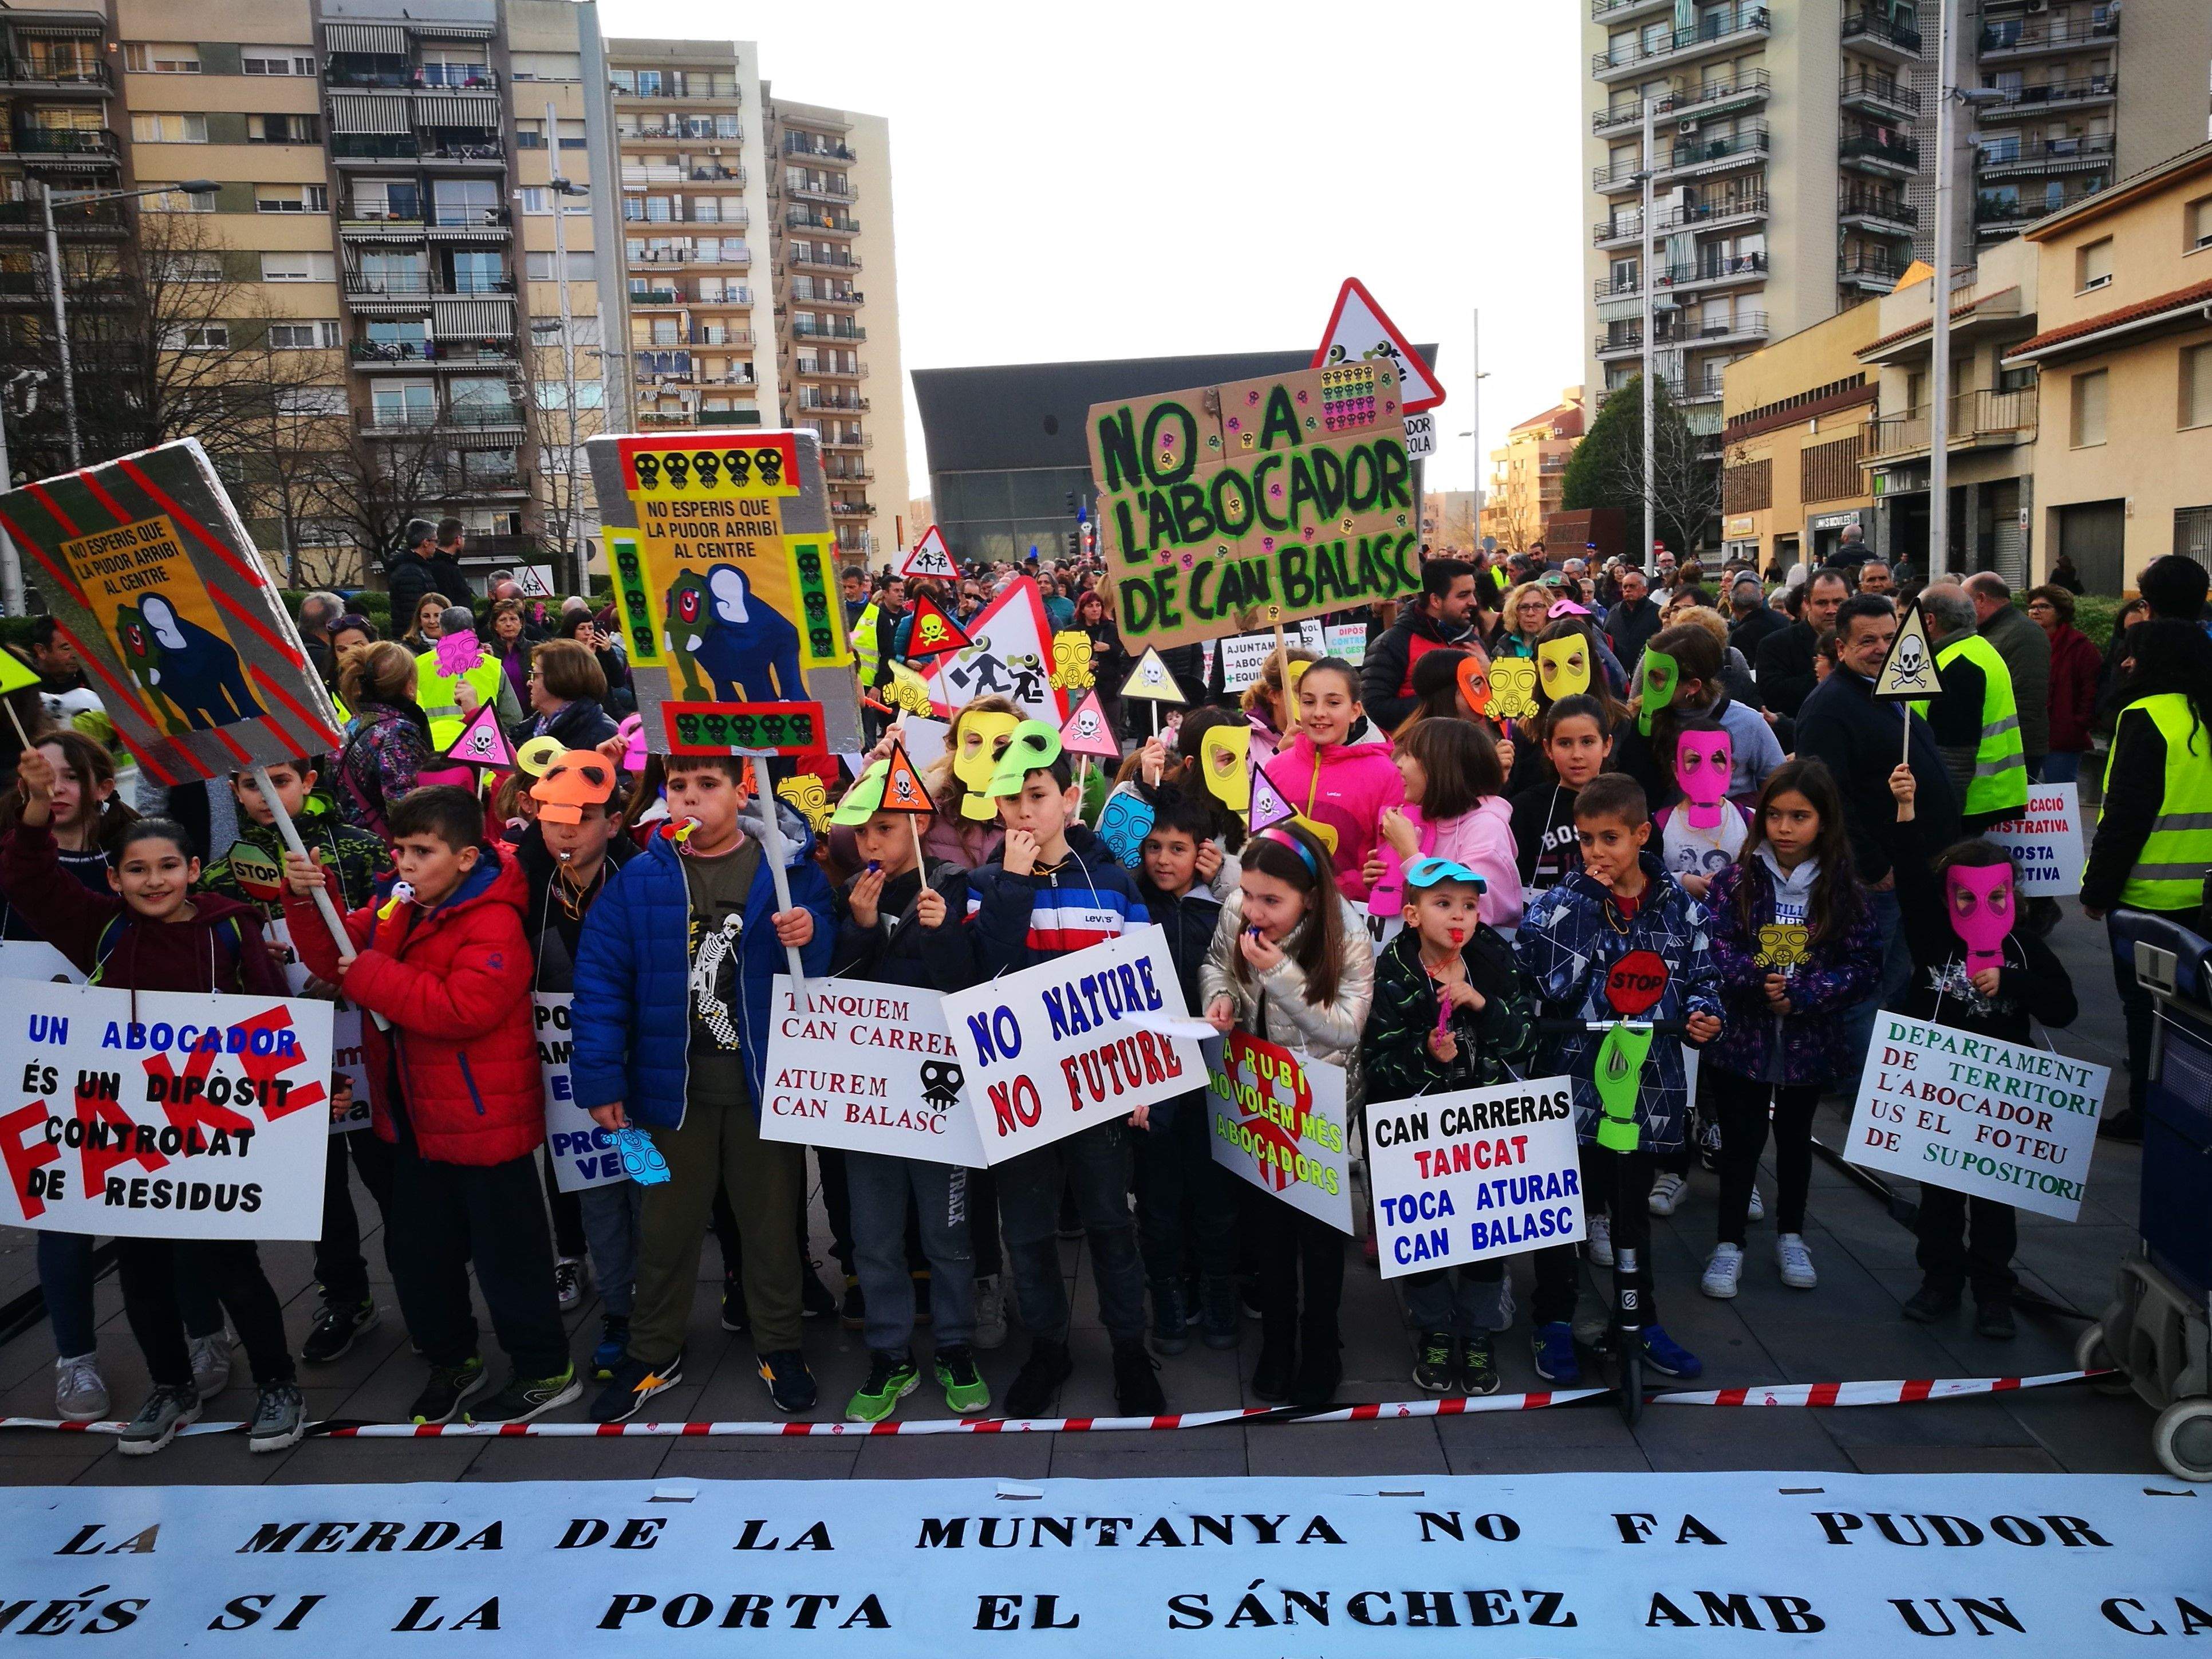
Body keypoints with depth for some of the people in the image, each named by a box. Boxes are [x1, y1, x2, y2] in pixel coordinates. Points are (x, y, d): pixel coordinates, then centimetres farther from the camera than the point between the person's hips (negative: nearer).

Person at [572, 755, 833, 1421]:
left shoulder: (789, 867, -5)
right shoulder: (639, 880, -3)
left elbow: (830, 968, -4)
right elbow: (602, 980, -4)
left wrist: (811, 938, -26)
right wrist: (600, 1079, -8)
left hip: (764, 1079, -1)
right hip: (672, 1083, 1)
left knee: (771, 1217, 13)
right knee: (667, 1224, 16)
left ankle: (779, 1345, 33)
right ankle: (653, 1354, 35)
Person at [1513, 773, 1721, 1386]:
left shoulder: (1678, 904, 1)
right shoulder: (1560, 904, -8)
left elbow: (1700, 976, 9)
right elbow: (1543, 984, -18)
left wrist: (1702, 1013, -7)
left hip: (1647, 1084, 2)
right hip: (1572, 1080, -2)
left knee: (1632, 1206, 18)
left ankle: (1641, 1320, 34)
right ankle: (1554, 1321, 25)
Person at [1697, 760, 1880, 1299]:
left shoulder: (1843, 889, -6)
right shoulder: (1737, 880, -8)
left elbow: (1865, 965, -8)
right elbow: (1711, 949, -12)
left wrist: (1801, 993, -19)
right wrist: (1756, 979, -27)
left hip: (1808, 1038, 2)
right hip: (1740, 1034, -1)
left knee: (1795, 1135, 19)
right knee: (1740, 1138, 7)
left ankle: (1791, 1236, 36)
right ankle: (1729, 1244, 21)